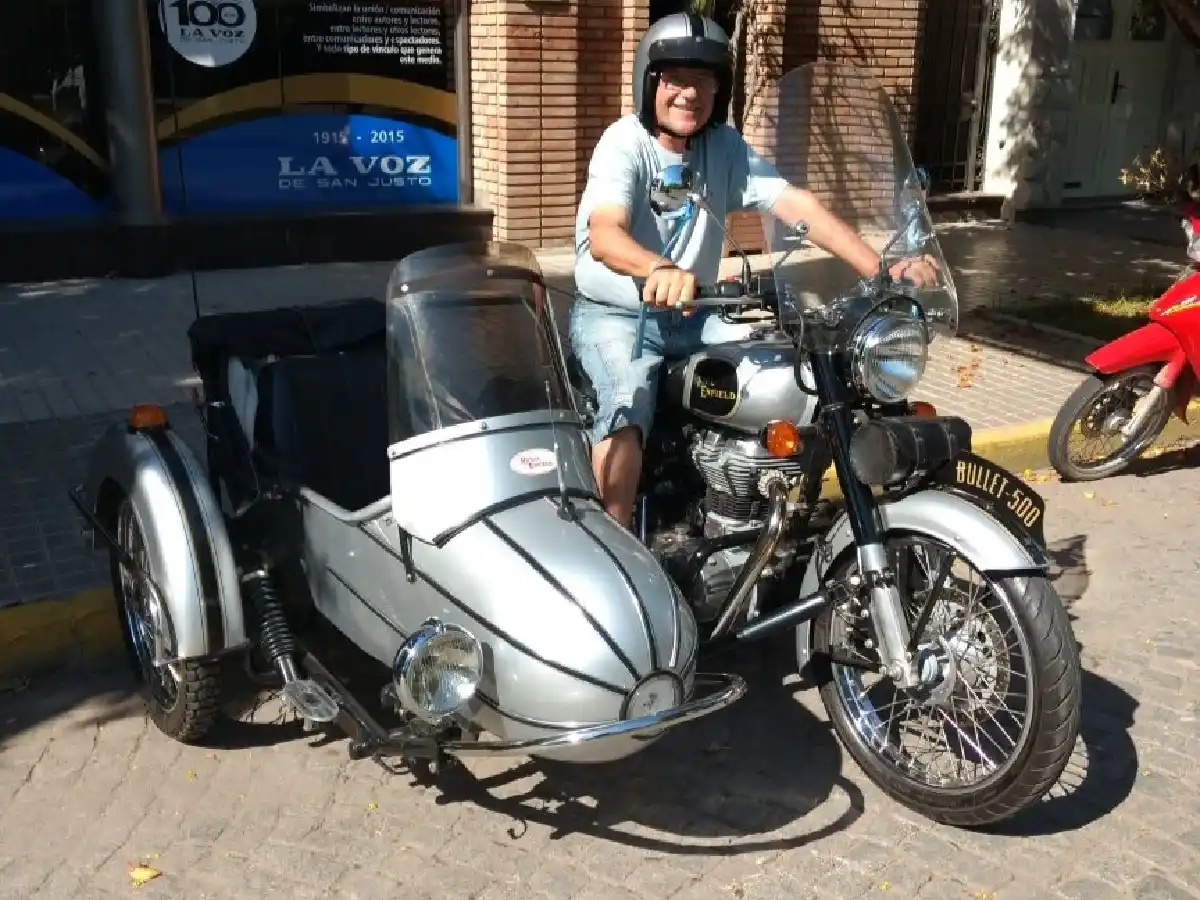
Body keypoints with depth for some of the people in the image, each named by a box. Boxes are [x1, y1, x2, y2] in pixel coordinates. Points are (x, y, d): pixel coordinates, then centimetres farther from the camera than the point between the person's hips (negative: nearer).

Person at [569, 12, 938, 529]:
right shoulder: (624, 144, -17)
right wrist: (659, 269, -59)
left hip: (692, 315, 6)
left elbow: (795, 205, -12)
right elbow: (604, 235, -35)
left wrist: (880, 269, -26)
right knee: (629, 403, -32)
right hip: (612, 315, -5)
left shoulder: (724, 145, -1)